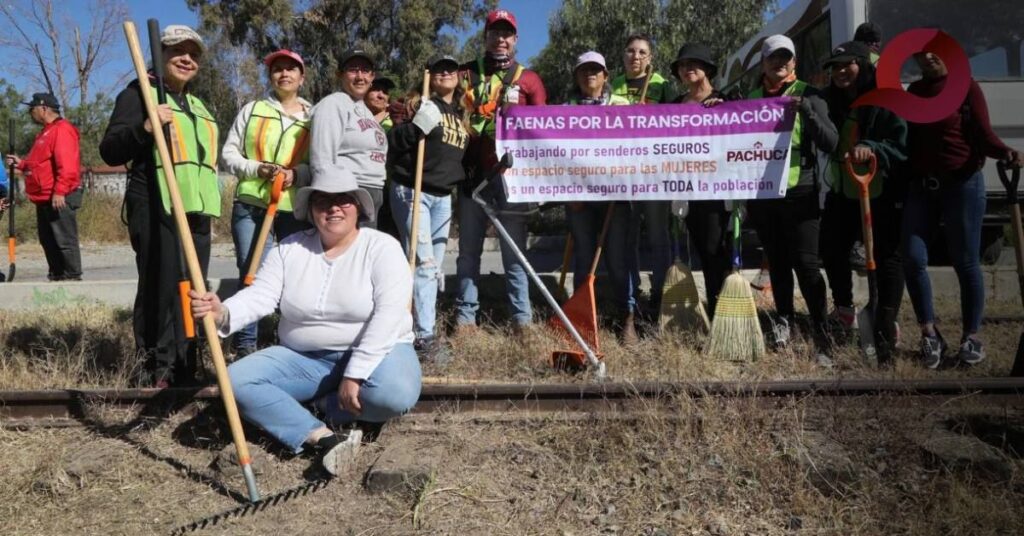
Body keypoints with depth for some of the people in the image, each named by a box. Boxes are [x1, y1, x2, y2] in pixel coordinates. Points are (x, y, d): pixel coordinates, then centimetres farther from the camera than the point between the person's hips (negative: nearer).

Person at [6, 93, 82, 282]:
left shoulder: (62, 129, -11)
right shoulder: (46, 132, 22)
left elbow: (66, 165, -22)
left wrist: (59, 191, -27)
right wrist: (21, 164, 16)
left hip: (59, 198, -11)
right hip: (45, 197, 11)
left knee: (65, 240, -8)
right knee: (48, 240, 13)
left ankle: (72, 277, -4)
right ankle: (56, 276, 20)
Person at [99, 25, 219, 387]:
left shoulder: (197, 105, 23)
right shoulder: (140, 93, 1)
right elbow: (109, 151, -7)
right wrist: (145, 128, -24)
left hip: (195, 208, 7)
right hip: (156, 208, -7)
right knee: (161, 289, -11)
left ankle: (184, 375, 17)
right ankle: (156, 374, -3)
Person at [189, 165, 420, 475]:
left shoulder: (382, 247, -10)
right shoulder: (289, 250, 3)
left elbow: (388, 314, -20)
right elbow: (260, 296, -8)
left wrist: (356, 373, -27)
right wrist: (223, 313, -32)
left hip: (374, 353, -3)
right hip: (303, 358, 4)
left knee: (396, 393, -35)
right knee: (237, 380, -17)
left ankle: (326, 408, -6)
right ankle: (321, 437, -24)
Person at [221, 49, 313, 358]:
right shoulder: (252, 110, 11)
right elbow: (228, 153, 8)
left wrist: (297, 174, -13)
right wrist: (257, 169, -10)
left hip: (297, 208, 0)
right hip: (251, 205, 0)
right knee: (251, 274, -1)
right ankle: (245, 346, 8)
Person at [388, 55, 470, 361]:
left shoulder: (461, 114, 16)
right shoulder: (422, 105, -5)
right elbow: (393, 143, -13)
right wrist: (418, 125, -26)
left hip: (443, 196, 8)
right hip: (412, 192, -8)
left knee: (435, 266, 9)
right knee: (423, 263, -12)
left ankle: (413, 324, 20)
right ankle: (426, 336, -9)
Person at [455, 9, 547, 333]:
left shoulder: (528, 79, 8)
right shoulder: (466, 75, 11)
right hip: (473, 173, 2)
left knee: (514, 250, 1)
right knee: (468, 249, 5)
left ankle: (523, 319, 5)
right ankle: (465, 316, 10)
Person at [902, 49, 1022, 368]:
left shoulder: (966, 87, -3)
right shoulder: (914, 91, 12)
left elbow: (983, 134, -10)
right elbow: (908, 138, 10)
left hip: (962, 184, -4)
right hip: (921, 185, 4)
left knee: (966, 262, 1)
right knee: (912, 258, -3)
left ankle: (972, 337, 15)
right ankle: (930, 334, 11)